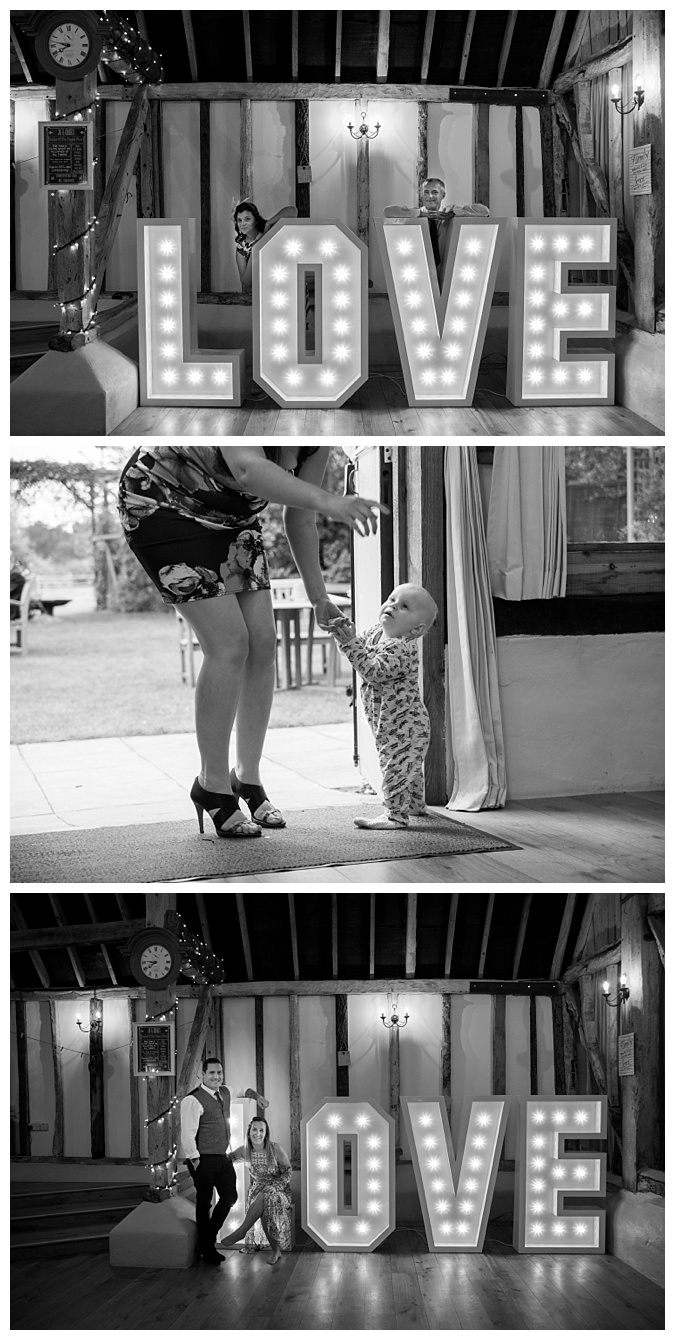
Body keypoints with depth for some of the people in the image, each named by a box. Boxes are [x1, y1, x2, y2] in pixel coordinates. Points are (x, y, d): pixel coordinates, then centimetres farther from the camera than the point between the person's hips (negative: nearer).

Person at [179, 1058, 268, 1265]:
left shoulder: (226, 1092, 7)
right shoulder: (193, 1100, -18)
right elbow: (187, 1133, -20)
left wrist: (256, 1095, 26)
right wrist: (194, 1159, -19)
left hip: (224, 1157, 8)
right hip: (204, 1159, -8)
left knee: (229, 1196, 11)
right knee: (205, 1202, 2)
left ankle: (210, 1237, 29)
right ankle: (206, 1249, 14)